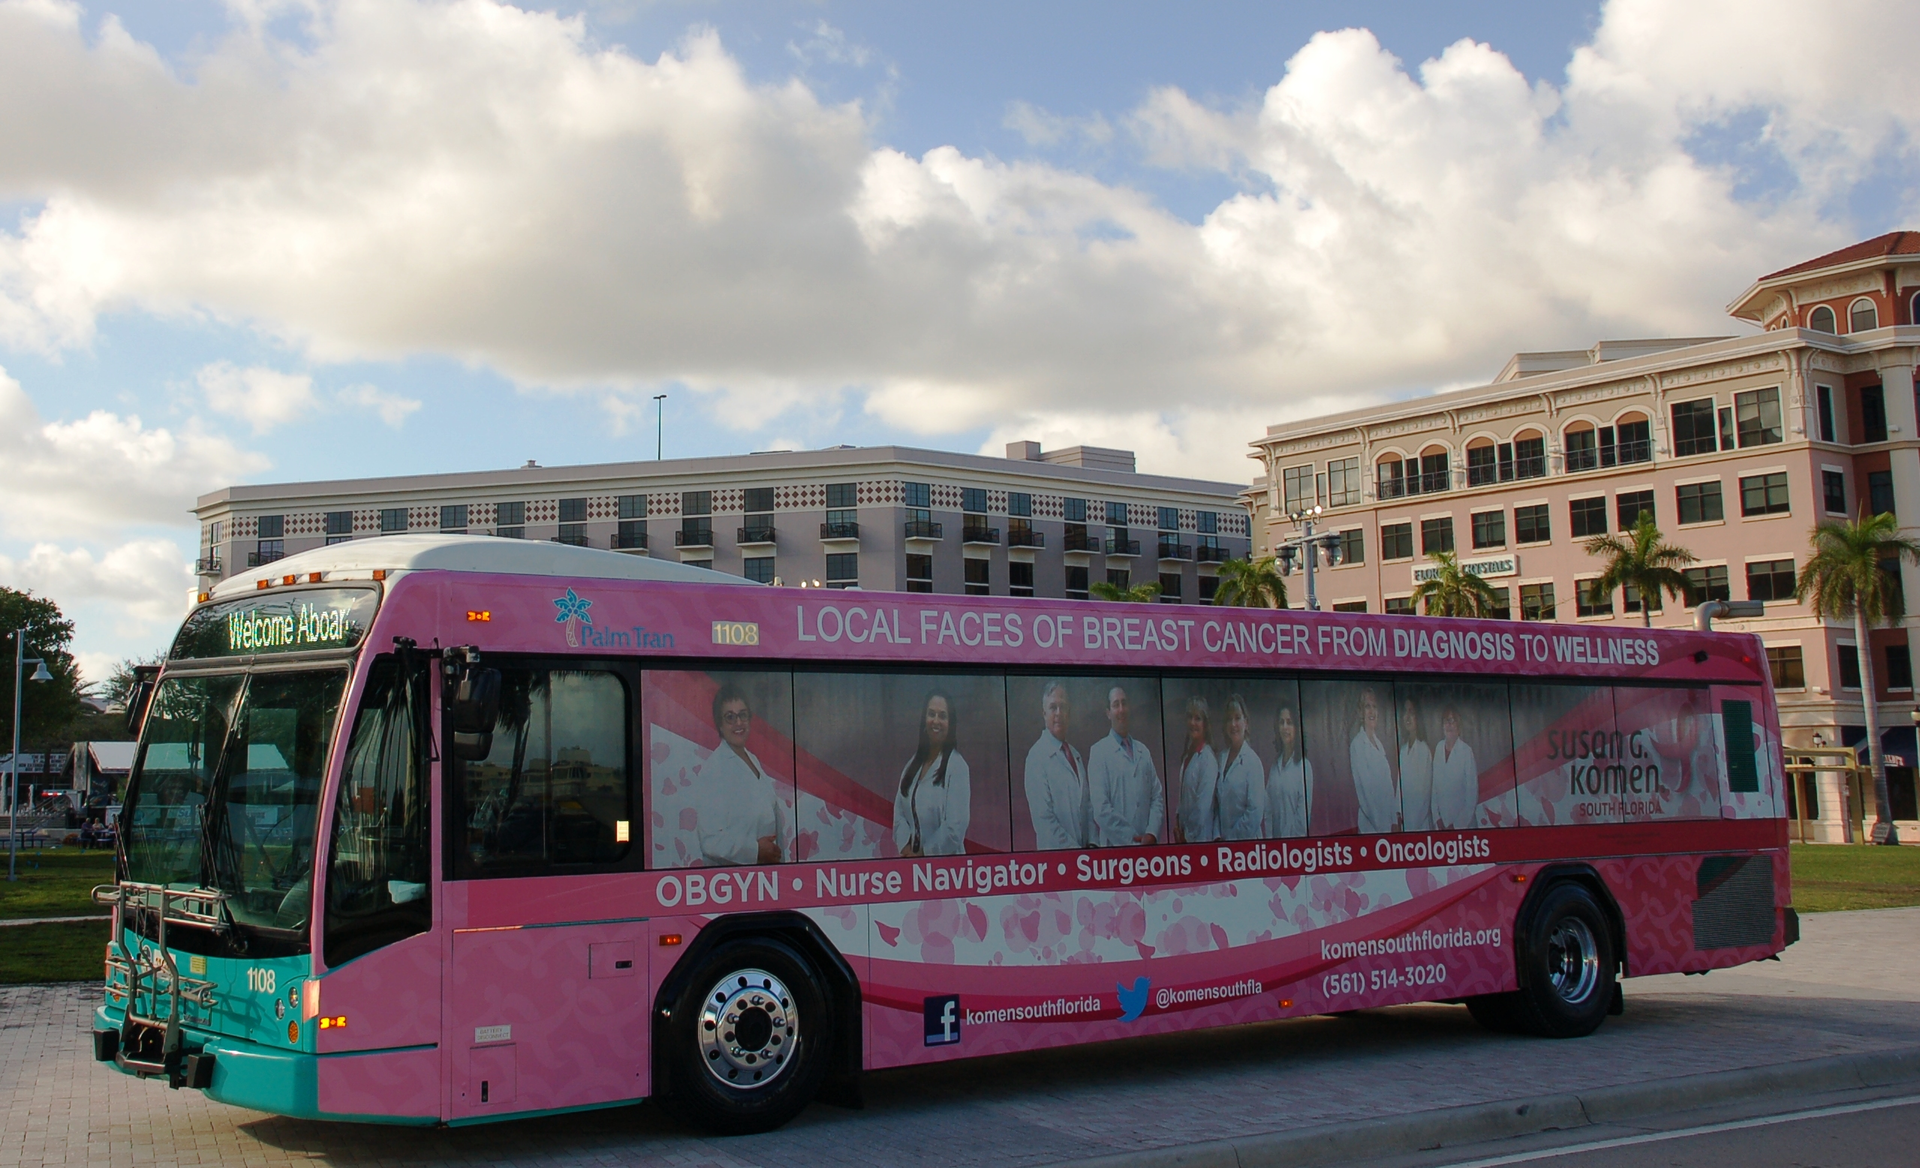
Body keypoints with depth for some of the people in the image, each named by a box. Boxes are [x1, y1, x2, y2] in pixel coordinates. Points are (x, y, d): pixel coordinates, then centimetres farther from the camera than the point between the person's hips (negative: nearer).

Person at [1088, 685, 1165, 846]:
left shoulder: (1143, 751, 14)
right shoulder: (1098, 751, -2)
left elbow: (1158, 798, 11)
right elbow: (1101, 808, -9)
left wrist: (1152, 834, -5)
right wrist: (1131, 839, -12)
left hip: (1146, 845, 4)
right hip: (1115, 846, -4)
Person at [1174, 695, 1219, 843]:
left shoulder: (1208, 759, -16)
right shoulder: (1187, 755, 9)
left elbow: (1204, 807, -16)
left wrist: (1191, 836, -9)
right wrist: (1177, 822, 4)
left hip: (1200, 838, -7)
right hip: (1186, 836, 7)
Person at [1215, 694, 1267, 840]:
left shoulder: (1253, 761, -11)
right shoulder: (1221, 757, 7)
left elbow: (1255, 813, -15)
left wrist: (1231, 837, -11)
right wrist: (1218, 836, 3)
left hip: (1245, 841, -5)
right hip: (1222, 841, 6)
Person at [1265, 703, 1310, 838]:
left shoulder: (1304, 766, -8)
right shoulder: (1275, 767, 9)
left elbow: (1304, 812, -9)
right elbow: (1268, 811, 9)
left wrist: (1293, 839, -10)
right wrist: (1269, 837, 0)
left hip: (1294, 838, -5)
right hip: (1275, 837, 5)